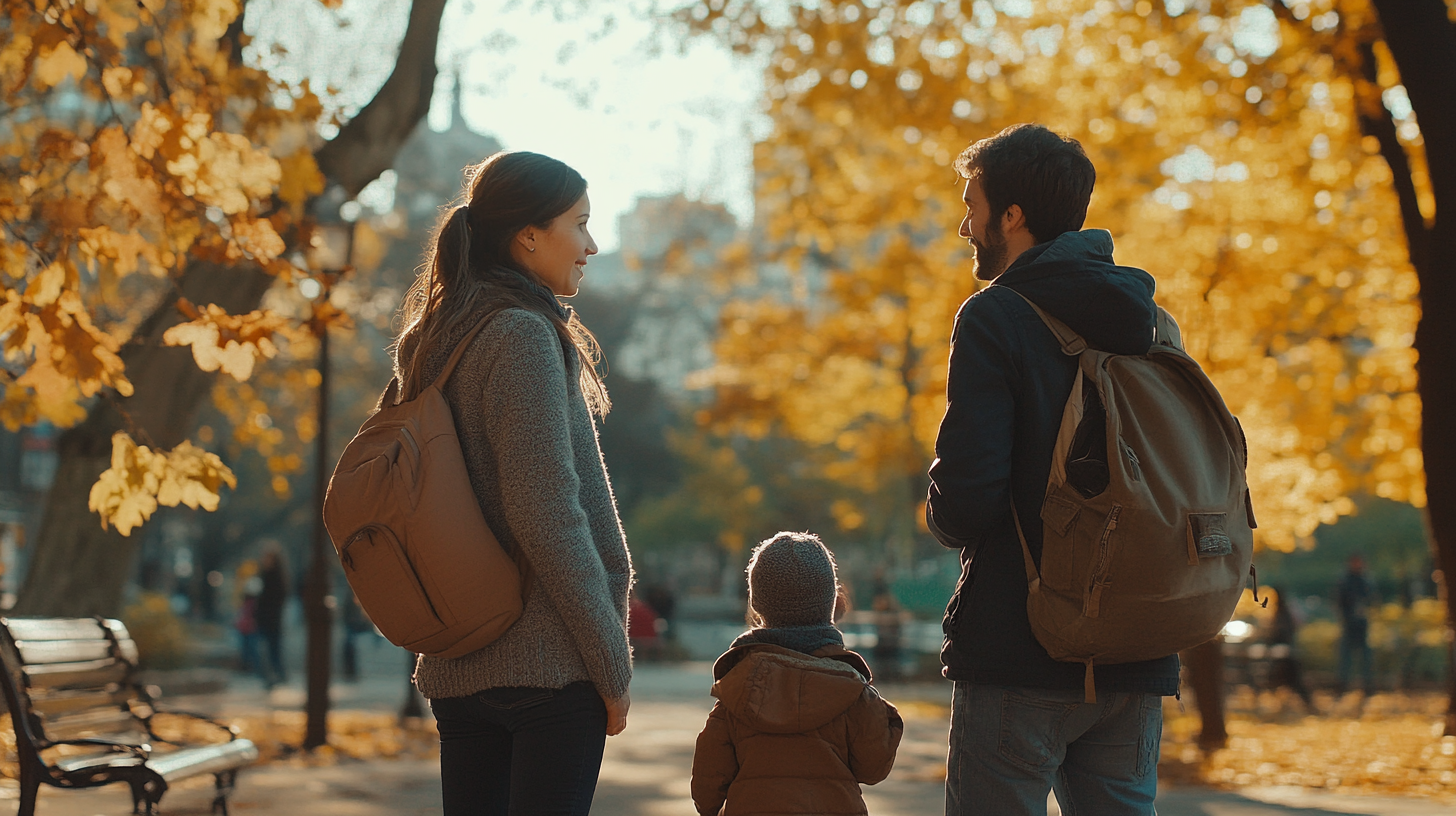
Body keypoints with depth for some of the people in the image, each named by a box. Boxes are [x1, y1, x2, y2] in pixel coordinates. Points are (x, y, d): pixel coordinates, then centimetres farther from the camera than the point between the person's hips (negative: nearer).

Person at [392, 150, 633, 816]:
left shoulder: (431, 346, 13)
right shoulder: (522, 335, -13)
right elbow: (547, 516, -19)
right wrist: (613, 666, -13)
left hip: (456, 670, 9)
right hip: (550, 662, -8)